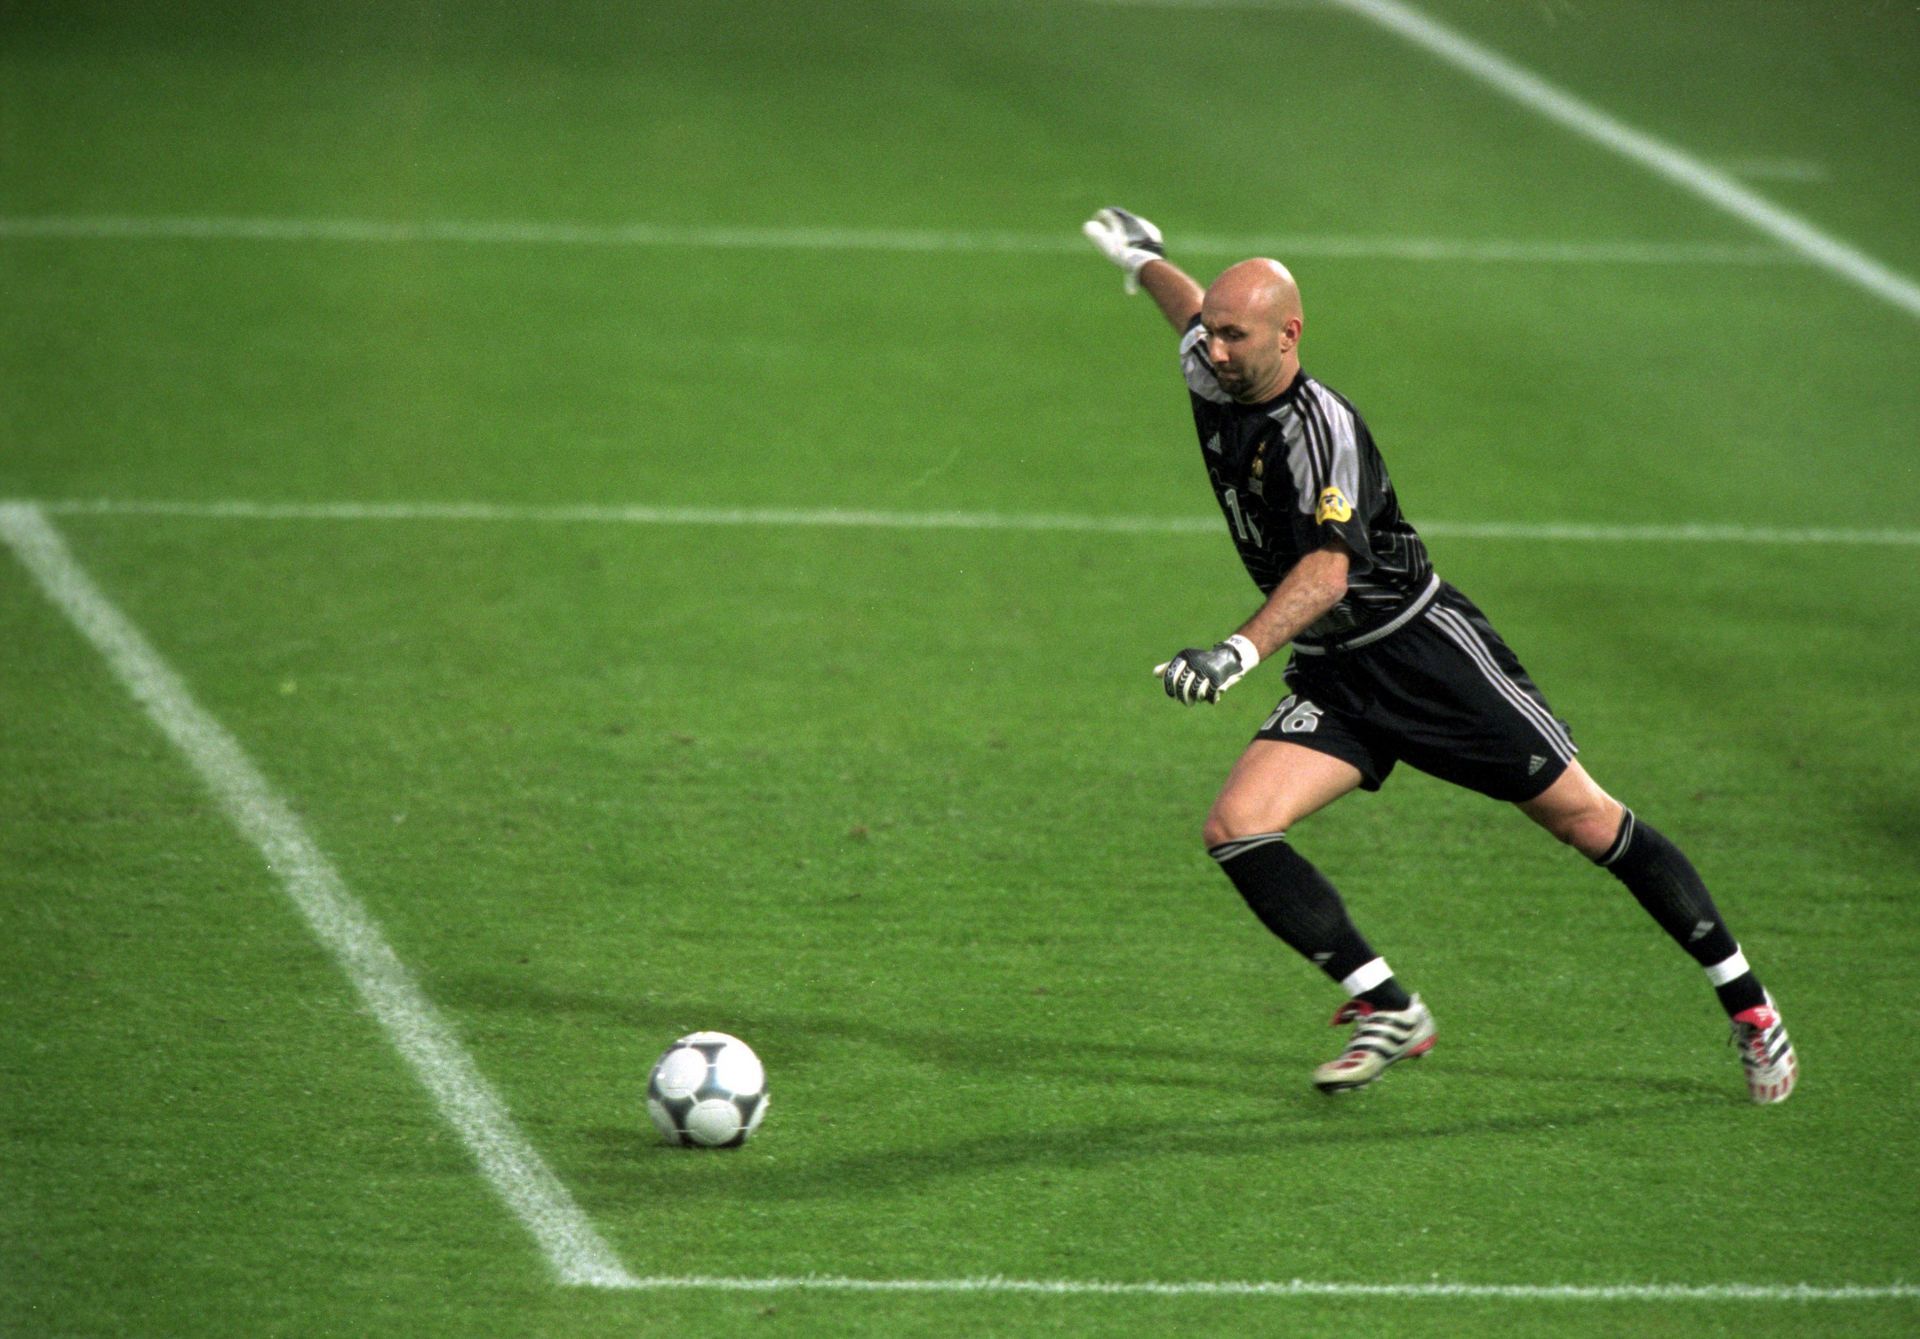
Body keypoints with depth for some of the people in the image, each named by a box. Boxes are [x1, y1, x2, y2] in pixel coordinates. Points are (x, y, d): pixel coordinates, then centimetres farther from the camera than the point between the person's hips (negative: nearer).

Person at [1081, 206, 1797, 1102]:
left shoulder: (1320, 427, -24)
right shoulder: (1211, 382, -1)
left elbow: (1328, 568, -38)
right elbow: (1192, 313, 25)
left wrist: (1240, 653, -51)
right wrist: (1141, 259, 44)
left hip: (1426, 652, -7)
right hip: (1331, 680, 7)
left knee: (1585, 820, -2)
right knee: (1236, 828, -15)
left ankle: (1747, 1004, 11)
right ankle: (1388, 1012, -9)